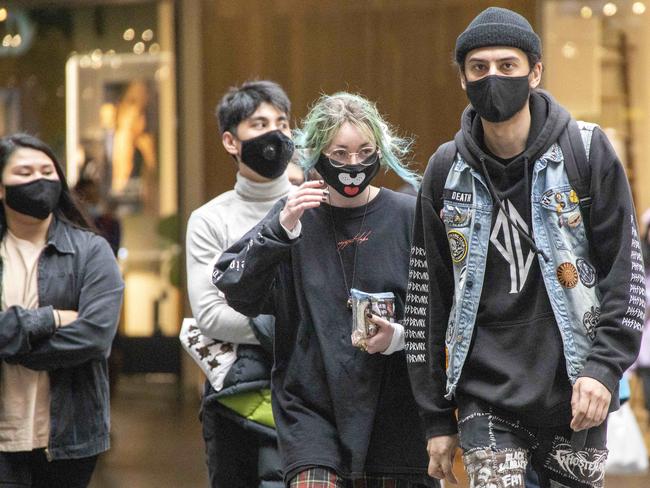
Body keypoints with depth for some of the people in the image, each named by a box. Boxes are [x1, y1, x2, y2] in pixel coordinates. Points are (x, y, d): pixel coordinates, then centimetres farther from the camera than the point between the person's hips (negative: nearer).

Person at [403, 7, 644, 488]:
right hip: (485, 398, 1)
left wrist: (606, 367, -13)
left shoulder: (587, 151, 0)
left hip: (575, 395, -1)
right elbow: (427, 296, 10)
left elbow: (625, 270, 0)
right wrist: (437, 417, 8)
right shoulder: (447, 171, 6)